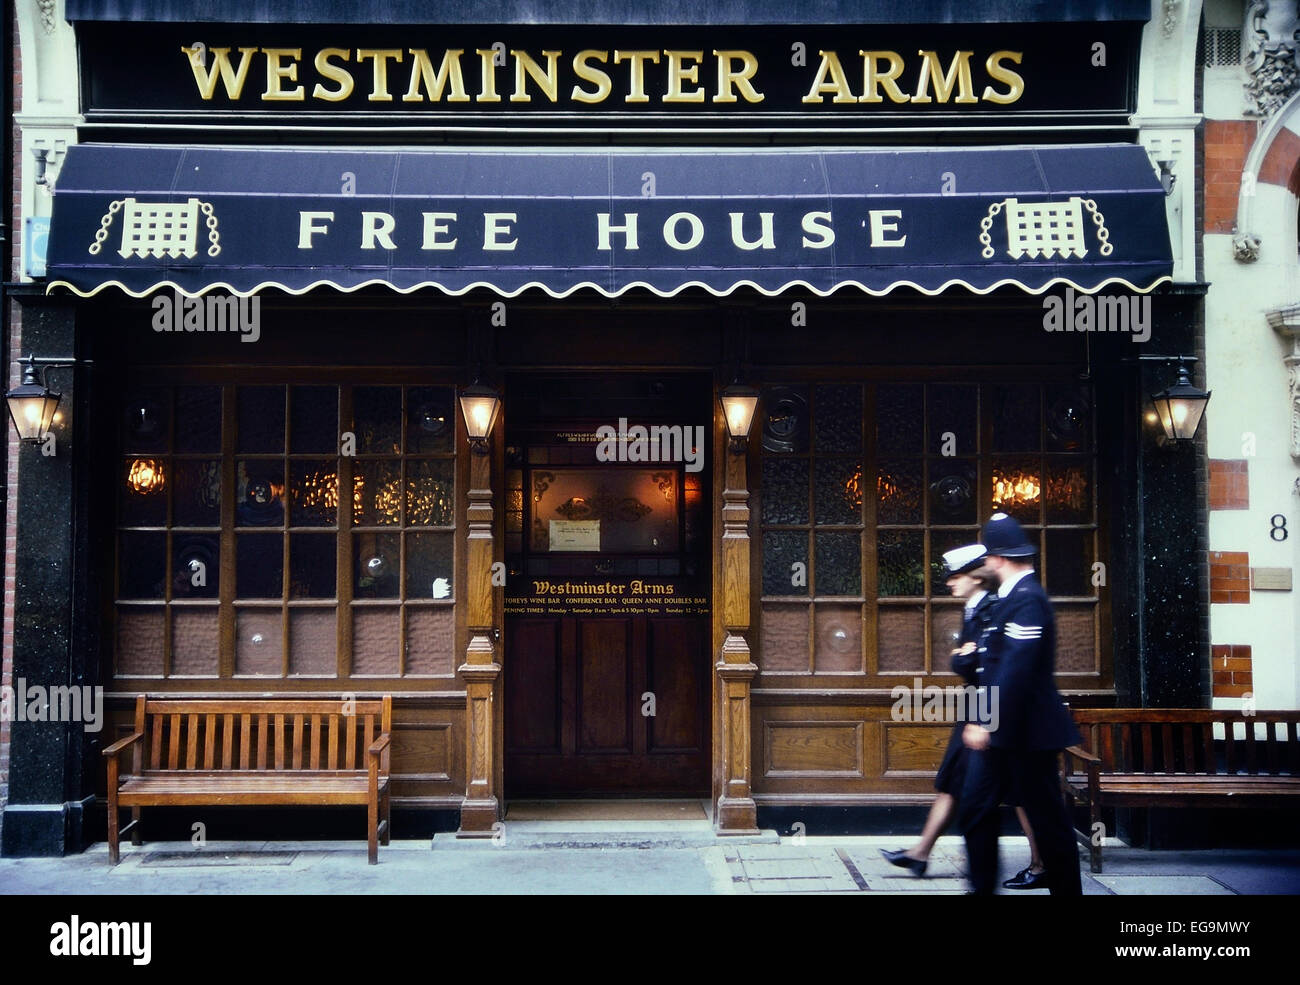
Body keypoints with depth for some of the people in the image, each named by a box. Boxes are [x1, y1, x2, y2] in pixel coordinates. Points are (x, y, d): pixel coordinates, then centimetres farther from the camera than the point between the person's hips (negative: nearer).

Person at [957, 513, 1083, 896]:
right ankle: (982, 887, 16)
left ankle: (1066, 890, 14)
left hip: (1026, 732, -10)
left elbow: (1017, 668, -26)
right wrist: (983, 721, 17)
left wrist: (989, 723, -25)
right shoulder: (1014, 594, 13)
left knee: (1047, 818, 2)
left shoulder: (1026, 598, -18)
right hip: (1002, 732, 10)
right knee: (975, 809, 10)